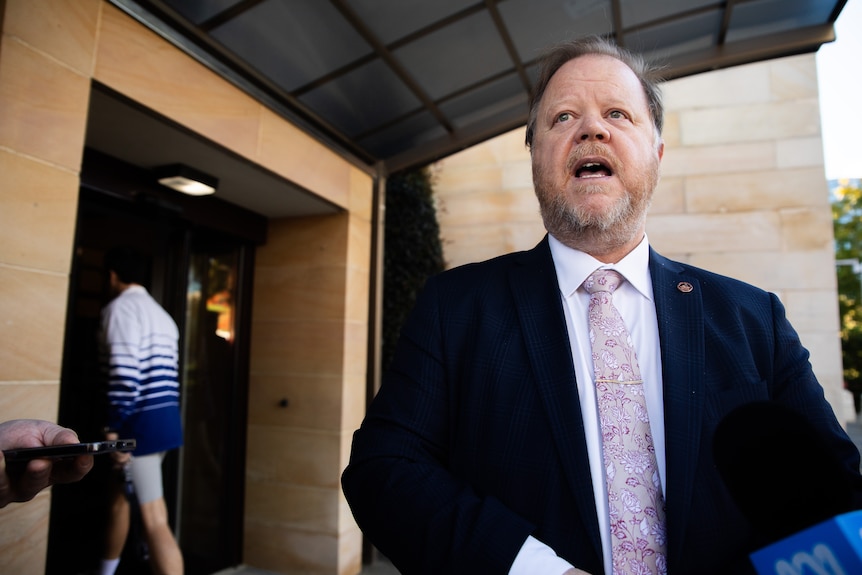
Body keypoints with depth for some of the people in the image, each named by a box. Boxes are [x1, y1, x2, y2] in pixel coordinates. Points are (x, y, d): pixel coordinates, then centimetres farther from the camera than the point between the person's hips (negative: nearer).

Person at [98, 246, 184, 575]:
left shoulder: (120, 308, -7)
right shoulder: (162, 314, 18)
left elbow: (124, 373, -18)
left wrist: (114, 429, -17)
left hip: (142, 421, -9)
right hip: (164, 416, 9)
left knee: (154, 520, -9)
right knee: (120, 495, 26)